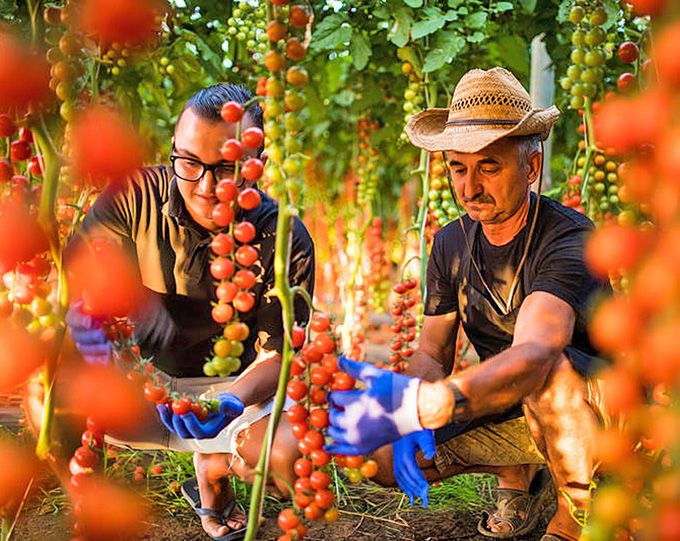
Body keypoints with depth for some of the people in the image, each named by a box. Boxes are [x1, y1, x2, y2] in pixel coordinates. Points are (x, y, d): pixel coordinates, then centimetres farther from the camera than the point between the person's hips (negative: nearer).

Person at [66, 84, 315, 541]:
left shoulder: (285, 241, -16)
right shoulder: (136, 196, -13)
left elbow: (277, 354, -15)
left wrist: (232, 401, -37)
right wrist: (84, 307, -36)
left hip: (234, 386, 0)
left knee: (292, 456, -28)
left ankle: (216, 464, 9)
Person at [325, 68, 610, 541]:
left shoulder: (569, 240, -24)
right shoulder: (452, 243, -1)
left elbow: (533, 354, -41)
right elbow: (432, 352, 3)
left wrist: (421, 406, -57)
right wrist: (410, 421, -21)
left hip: (599, 411, -6)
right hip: (505, 412, 6)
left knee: (551, 373, -40)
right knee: (377, 454, -9)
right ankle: (521, 475, 13)